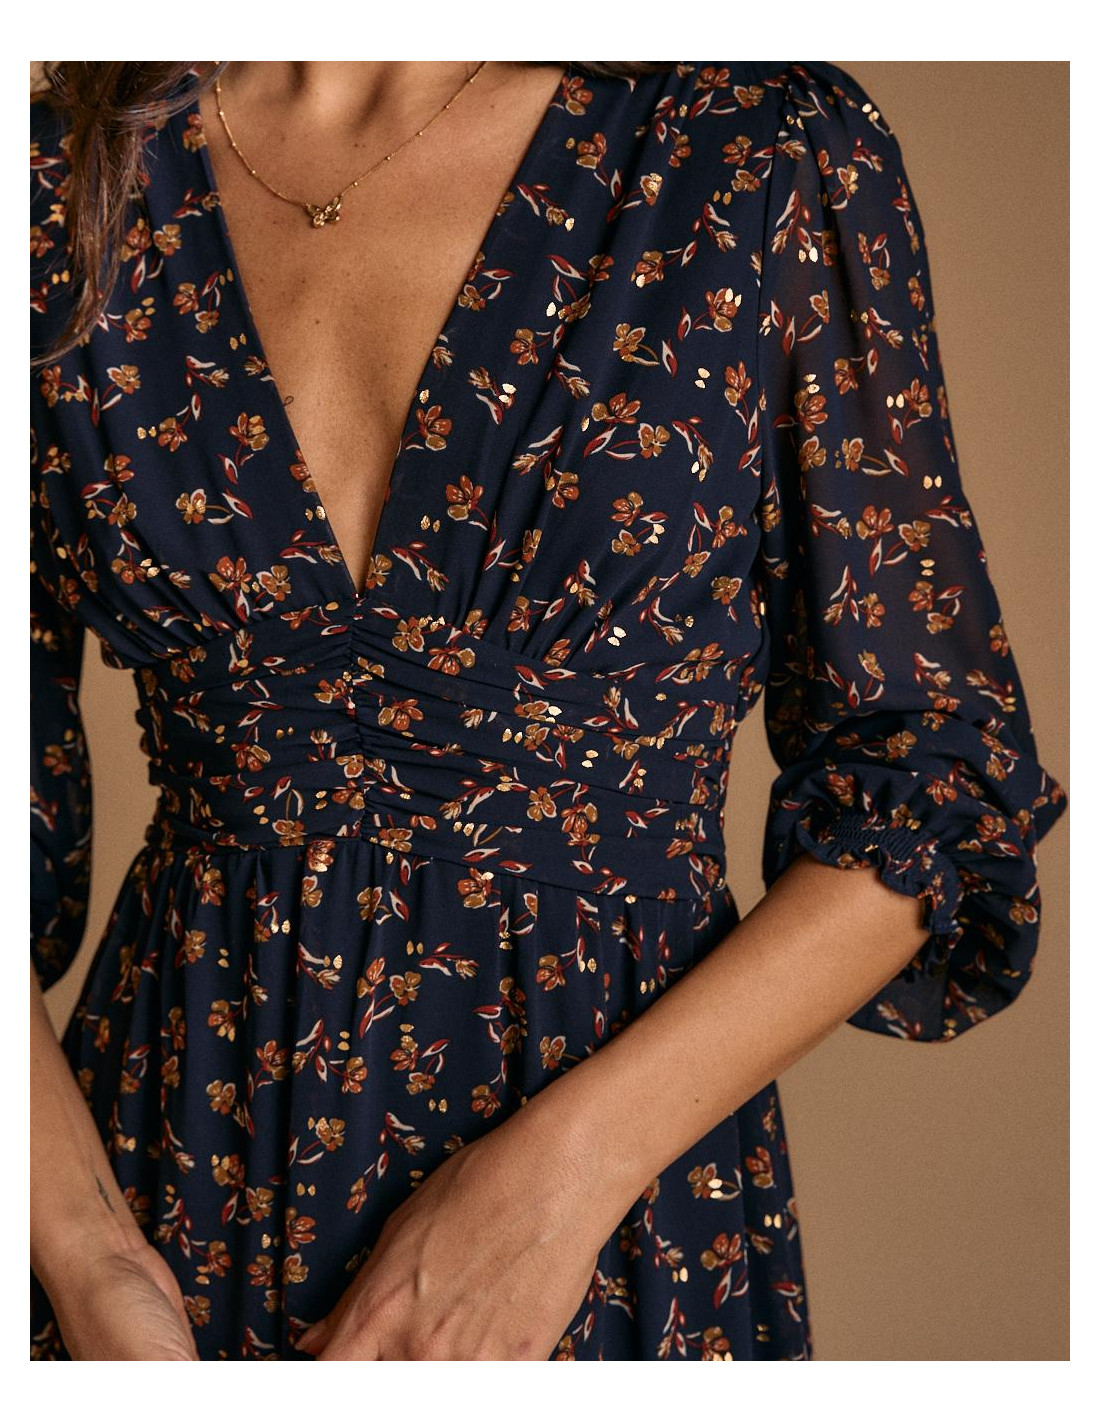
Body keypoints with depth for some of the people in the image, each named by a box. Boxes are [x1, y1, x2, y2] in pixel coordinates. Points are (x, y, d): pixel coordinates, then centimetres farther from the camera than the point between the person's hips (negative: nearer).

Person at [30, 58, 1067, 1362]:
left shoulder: (771, 160, -10)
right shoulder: (64, 189, -4)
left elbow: (935, 766, -8)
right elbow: (18, 780, -1)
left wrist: (574, 1158, -17)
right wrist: (80, 1254, -13)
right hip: (185, 1173, 2)